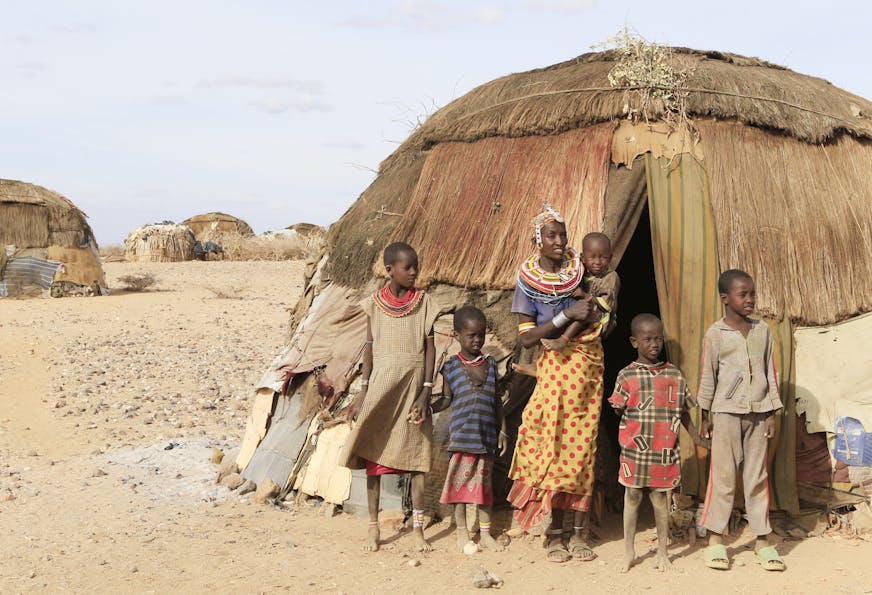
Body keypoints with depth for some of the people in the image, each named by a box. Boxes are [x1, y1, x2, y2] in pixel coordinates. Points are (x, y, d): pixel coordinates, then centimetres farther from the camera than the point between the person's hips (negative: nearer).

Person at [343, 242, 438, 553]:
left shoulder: (423, 301, 1)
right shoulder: (375, 302, 1)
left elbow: (430, 347, 0)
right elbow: (369, 346, 4)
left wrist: (427, 391, -7)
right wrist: (363, 391, -1)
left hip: (413, 384, 0)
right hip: (382, 384, 0)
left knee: (417, 455, 2)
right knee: (373, 454, 4)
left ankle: (418, 527, 11)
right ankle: (373, 526, 14)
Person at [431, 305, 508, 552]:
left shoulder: (490, 364, 9)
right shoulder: (451, 366, 0)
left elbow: (496, 400, 14)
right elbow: (446, 399, 3)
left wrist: (502, 430, 12)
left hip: (486, 435, 3)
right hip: (461, 435, -3)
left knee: (484, 482, 8)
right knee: (461, 480, 1)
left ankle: (485, 532, 17)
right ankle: (462, 532, 12)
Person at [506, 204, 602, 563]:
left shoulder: (580, 271, 6)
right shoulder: (529, 281, -3)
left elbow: (605, 325, 17)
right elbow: (526, 338, -10)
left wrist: (596, 317, -6)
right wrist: (567, 314, -17)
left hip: (589, 364, 3)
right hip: (555, 365, -3)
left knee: (583, 446, 3)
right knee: (554, 445, -5)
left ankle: (579, 533, 9)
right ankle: (553, 533, 4)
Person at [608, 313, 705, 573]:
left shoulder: (674, 374, 5)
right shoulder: (627, 375, -1)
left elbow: (683, 412, 12)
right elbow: (619, 411, 0)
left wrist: (696, 437, 12)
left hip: (665, 451, 1)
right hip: (635, 448, -1)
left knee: (660, 497, 6)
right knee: (632, 496, 6)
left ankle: (662, 551, 19)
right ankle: (629, 551, 18)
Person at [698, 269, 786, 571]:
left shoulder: (762, 330, 7)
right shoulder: (716, 333, -2)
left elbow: (770, 373, 10)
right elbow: (707, 376, 1)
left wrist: (772, 413, 7)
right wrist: (704, 415, 1)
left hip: (758, 412, 3)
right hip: (727, 411, -3)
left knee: (758, 476, 6)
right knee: (723, 475, -1)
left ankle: (762, 539, 11)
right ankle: (715, 539, 5)